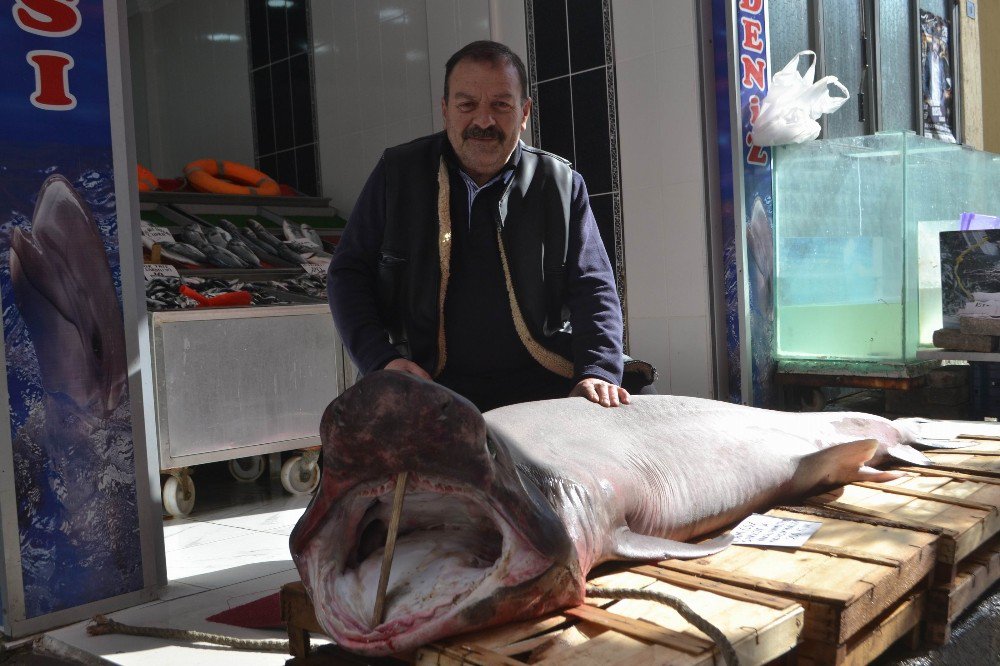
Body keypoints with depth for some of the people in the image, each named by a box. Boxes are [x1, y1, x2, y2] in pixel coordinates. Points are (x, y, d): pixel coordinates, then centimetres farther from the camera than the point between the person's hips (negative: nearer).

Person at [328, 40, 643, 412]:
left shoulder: (562, 185, 7)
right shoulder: (397, 174, 6)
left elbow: (593, 287, 5)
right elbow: (348, 272, 9)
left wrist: (598, 372, -13)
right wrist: (381, 360, -7)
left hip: (545, 391, 0)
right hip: (430, 392, 0)